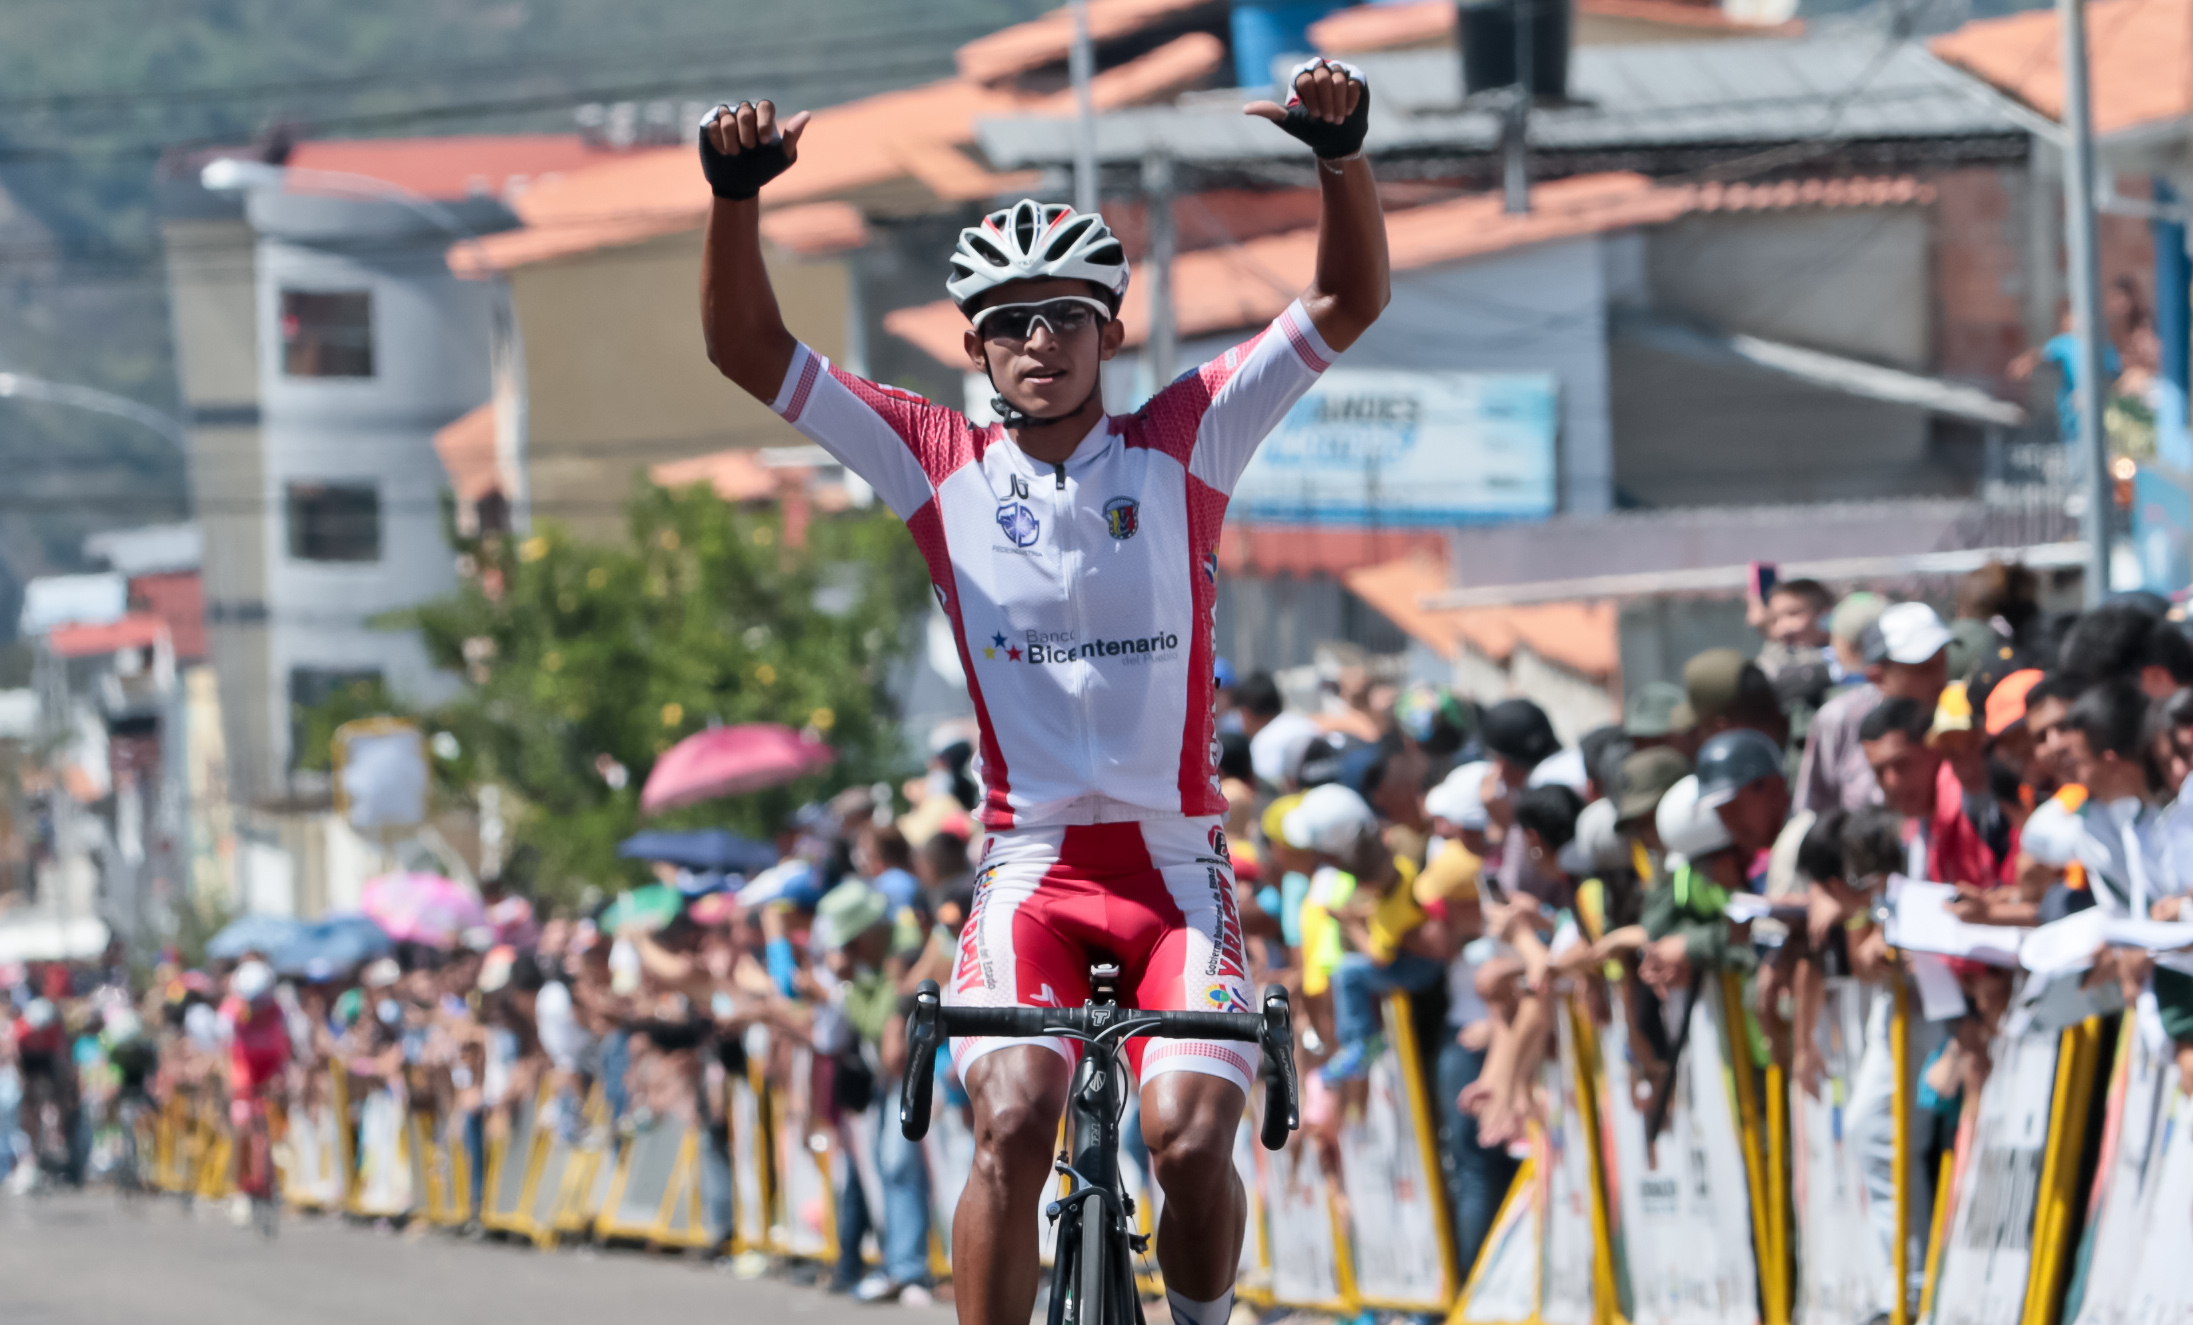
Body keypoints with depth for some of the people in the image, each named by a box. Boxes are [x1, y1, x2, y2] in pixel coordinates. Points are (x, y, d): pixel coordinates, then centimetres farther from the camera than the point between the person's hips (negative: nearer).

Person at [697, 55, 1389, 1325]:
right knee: (1014, 1123, -24)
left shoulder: (1183, 442, 2)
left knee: (1191, 1136, -19)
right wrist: (738, 193, -17)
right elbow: (750, 349, -2)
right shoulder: (939, 461, 3)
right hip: (1032, 870, 0)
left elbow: (1350, 304, -4)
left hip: (1177, 870, 0)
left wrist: (1342, 155, -21)